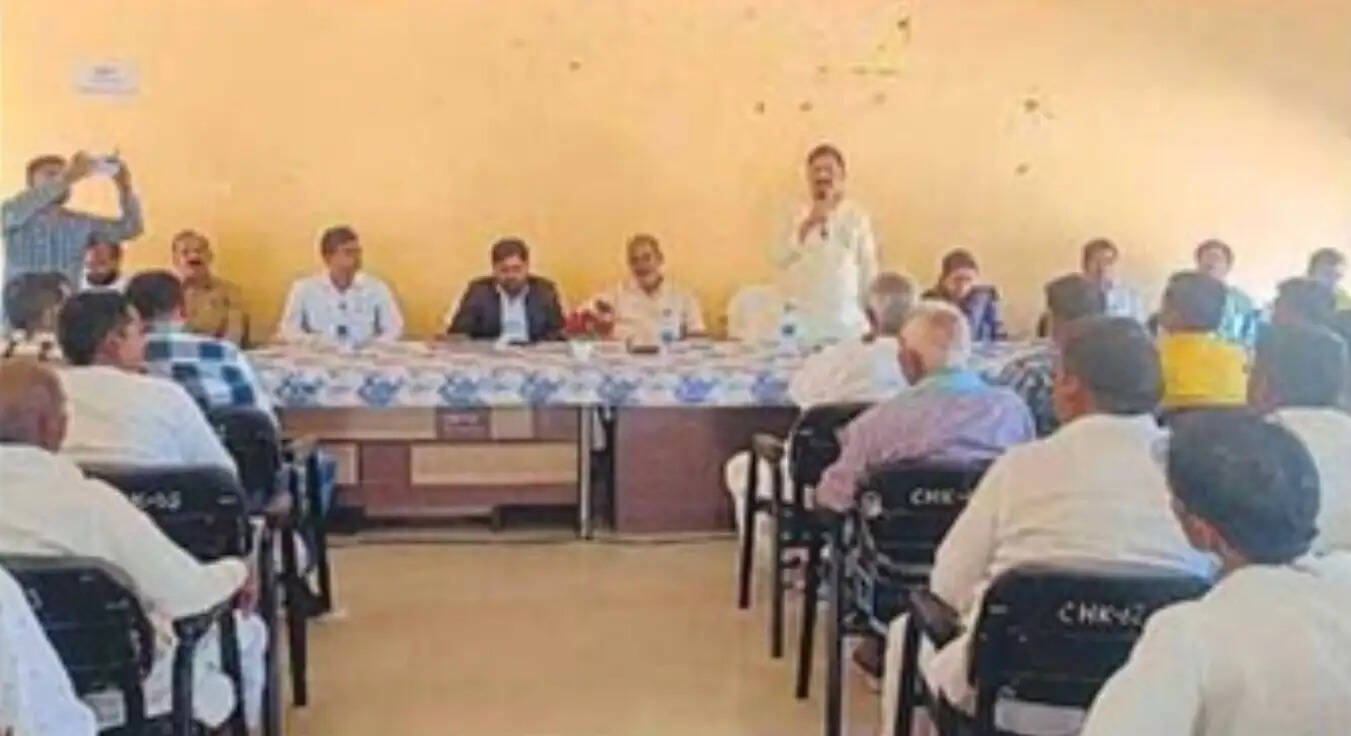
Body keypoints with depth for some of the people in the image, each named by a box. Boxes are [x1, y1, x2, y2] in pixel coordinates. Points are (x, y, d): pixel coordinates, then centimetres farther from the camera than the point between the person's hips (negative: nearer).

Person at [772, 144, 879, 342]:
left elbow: (868, 268, 5)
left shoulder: (856, 217, 2)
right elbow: (779, 258, -7)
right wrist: (807, 225, -15)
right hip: (801, 322, 0)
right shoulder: (794, 216, 5)